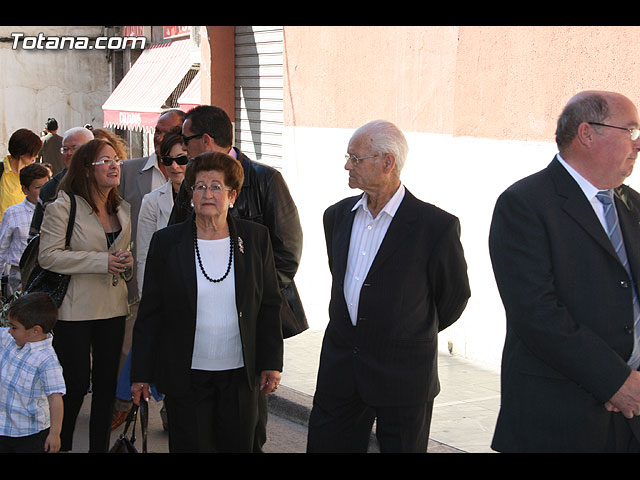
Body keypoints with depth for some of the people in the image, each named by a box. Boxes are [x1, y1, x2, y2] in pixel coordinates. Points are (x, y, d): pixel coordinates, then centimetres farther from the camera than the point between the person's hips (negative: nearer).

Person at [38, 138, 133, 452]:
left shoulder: (123, 210, 13)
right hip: (75, 310, -6)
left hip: (114, 308, 6)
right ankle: (60, 446, 19)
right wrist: (103, 261, -20)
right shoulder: (63, 207, -8)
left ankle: (100, 446, 22)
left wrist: (127, 262, 2)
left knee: (107, 382, 9)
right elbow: (49, 256, -16)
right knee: (76, 382, -1)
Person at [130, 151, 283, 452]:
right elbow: (150, 312, 2)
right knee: (190, 446, 4)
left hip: (241, 374, 1)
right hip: (186, 375, -1)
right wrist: (141, 374, 1)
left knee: (238, 446, 7)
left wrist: (271, 363, 1)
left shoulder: (256, 238, 2)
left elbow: (270, 306, 6)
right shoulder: (166, 242, -1)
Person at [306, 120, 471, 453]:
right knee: (324, 445, 8)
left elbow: (455, 294, 0)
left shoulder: (436, 225, -13)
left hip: (403, 375, -5)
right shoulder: (337, 216, 5)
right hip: (340, 372, 5)